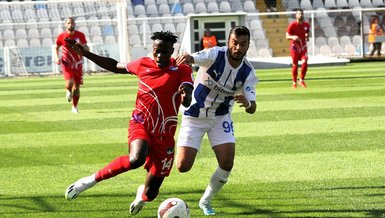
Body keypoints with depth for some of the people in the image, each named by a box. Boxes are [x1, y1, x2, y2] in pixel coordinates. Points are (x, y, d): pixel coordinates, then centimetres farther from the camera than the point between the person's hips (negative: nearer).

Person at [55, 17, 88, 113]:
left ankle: (74, 107, 21)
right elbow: (56, 48, 11)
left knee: (77, 87, 5)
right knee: (69, 83, -24)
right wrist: (57, 57, -7)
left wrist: (82, 47, -19)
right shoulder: (61, 36, -4)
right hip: (67, 64, -2)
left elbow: (86, 49, 5)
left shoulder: (80, 35, -2)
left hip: (78, 64, 2)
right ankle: (69, 91, 13)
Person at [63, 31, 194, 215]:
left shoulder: (182, 70, -8)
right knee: (136, 159, -37)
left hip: (164, 136, 0)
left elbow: (187, 103, -23)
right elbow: (116, 67, 19)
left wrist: (186, 95, -47)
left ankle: (142, 194, 43)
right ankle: (92, 179, -18)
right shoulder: (143, 65, 1)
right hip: (140, 123, 0)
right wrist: (86, 54, 17)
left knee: (150, 194, 2)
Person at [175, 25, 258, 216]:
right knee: (183, 166, -10)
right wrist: (187, 58, -69)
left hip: (221, 118, 3)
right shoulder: (215, 55, -21)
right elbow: (194, 58, -43)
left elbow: (252, 108, -16)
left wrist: (247, 103, -42)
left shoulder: (248, 72, -12)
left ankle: (206, 201, 14)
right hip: (194, 116, -3)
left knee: (227, 163, -13)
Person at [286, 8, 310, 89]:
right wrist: (293, 37, -30)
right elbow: (287, 36, -9)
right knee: (295, 65, 2)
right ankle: (294, 82, 18)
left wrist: (307, 37, -5)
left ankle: (302, 80, 1)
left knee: (305, 63, -16)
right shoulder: (292, 25, -9)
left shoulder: (306, 25, 3)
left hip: (303, 46, 3)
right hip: (295, 46, -3)